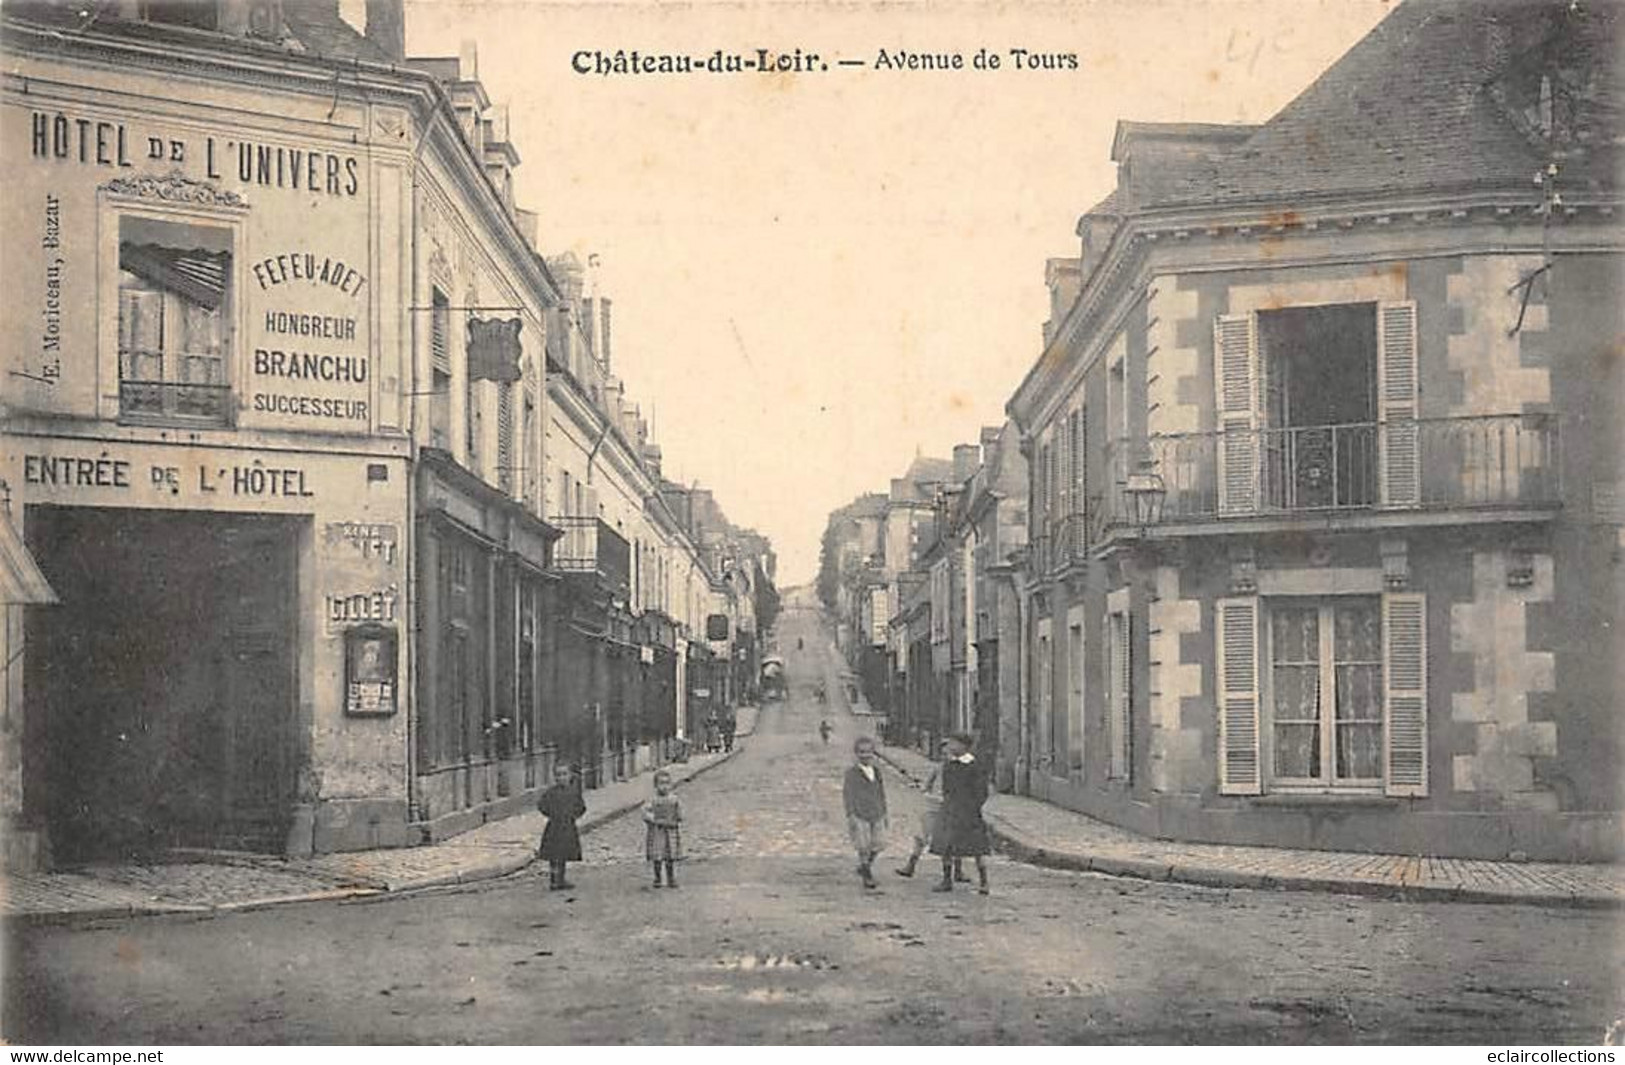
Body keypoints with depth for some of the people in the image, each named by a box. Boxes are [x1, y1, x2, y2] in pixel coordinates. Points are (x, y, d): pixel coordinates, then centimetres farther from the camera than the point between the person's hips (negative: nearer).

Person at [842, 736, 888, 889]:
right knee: (864, 847, -4)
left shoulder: (876, 771, 11)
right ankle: (867, 877, 9)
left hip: (876, 815, 5)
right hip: (860, 816, -5)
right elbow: (848, 795, -7)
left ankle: (864, 867, 28)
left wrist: (884, 813, 18)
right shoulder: (852, 773, -6)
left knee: (877, 845, 4)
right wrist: (851, 816, -13)